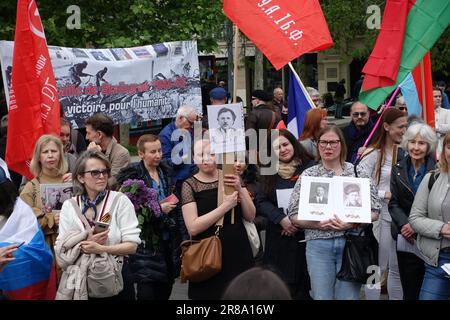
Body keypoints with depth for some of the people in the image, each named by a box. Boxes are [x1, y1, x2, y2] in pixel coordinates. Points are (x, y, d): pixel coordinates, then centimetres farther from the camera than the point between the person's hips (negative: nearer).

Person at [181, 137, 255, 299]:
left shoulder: (231, 178, 8)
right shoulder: (190, 185, -2)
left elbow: (250, 216, 5)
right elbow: (193, 227, -13)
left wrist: (240, 190, -11)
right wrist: (226, 206, -18)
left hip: (238, 251, 2)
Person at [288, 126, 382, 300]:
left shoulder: (357, 173, 4)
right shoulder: (308, 175, 5)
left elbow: (374, 211, 1)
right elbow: (294, 215, 2)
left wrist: (352, 223, -15)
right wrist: (317, 224, -14)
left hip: (351, 243, 0)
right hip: (318, 246, 0)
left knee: (349, 296, 4)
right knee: (321, 296, 4)